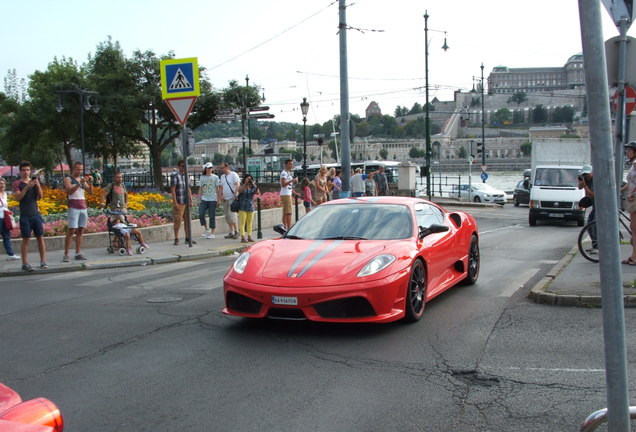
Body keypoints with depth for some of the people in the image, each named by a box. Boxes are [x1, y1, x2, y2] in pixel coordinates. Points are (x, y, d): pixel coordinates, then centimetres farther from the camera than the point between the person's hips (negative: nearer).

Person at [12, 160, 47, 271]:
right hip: (25, 215, -3)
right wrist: (26, 187, -20)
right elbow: (17, 198, -11)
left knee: (40, 237, 0)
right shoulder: (17, 183, 1)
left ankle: (43, 261, 5)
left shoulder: (35, 181, 11)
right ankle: (25, 263, 1)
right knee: (26, 239, -3)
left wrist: (37, 185, -12)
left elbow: (40, 196, 3)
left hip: (36, 214, 3)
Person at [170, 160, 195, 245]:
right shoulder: (175, 176, -7)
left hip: (186, 202, 7)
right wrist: (175, 203, -16)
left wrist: (191, 201, 12)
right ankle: (176, 239, 2)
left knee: (187, 220, 8)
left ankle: (187, 238, 14)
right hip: (179, 202, -6)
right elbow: (172, 190, -11)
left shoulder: (186, 176, 13)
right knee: (178, 221, -5)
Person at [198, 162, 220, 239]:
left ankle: (212, 233, 10)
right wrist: (199, 199, 7)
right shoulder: (202, 177, 9)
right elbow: (200, 189, 12)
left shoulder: (215, 177, 2)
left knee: (212, 216, 0)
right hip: (204, 199, 2)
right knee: (201, 214, -9)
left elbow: (217, 189, 3)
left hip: (212, 199, -2)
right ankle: (206, 229, 13)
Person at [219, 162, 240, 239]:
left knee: (231, 215, -14)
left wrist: (235, 195, -18)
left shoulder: (234, 175, -5)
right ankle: (231, 232, 12)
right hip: (225, 199, 7)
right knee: (227, 216, 6)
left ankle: (236, 231, -4)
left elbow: (237, 186, -11)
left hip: (232, 198, -7)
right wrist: (221, 196, 6)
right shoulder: (222, 176, 16)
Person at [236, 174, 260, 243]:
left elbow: (258, 193, -8)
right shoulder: (242, 186, 1)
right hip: (242, 207, -3)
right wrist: (245, 184, -25)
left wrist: (255, 185, -19)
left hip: (251, 207, 3)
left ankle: (249, 237, 12)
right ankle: (243, 237, -6)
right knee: (242, 222, -6)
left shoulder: (253, 187, 8)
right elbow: (239, 190, -21)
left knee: (249, 222, 7)